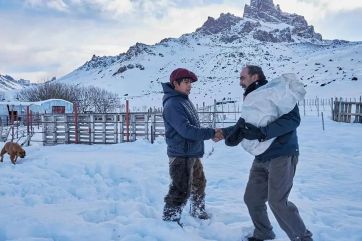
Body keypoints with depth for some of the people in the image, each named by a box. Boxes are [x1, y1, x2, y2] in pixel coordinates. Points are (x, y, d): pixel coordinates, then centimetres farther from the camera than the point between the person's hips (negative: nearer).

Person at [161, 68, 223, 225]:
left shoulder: (184, 100, 11)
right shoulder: (172, 105, -20)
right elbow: (186, 130, -27)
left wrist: (211, 133, 7)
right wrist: (211, 133, -25)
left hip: (193, 153, 10)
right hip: (181, 155, -10)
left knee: (199, 183, 24)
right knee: (182, 190, -6)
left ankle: (198, 211, 43)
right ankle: (169, 219, 9)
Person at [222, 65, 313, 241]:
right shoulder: (252, 99, 13)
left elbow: (293, 118, -22)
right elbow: (244, 124, 23)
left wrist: (262, 132, -28)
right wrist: (224, 132, 17)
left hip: (282, 155, -8)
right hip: (261, 158, 8)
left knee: (277, 202, -11)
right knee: (252, 199, 9)